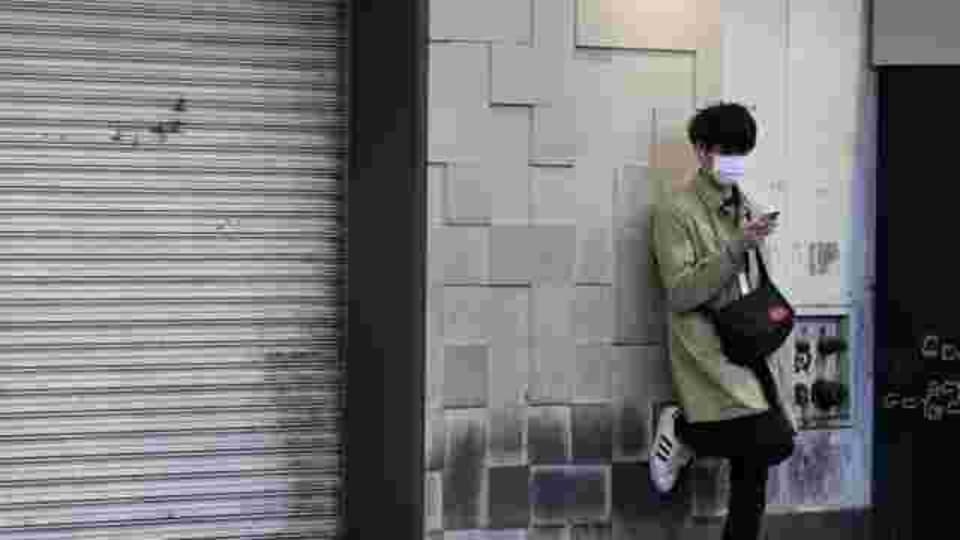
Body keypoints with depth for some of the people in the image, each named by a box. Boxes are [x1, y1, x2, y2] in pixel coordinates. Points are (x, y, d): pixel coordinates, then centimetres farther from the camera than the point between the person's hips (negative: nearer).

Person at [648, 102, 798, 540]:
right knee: (773, 441, -21)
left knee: (753, 467, 4)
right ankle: (682, 430, 2)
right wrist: (736, 248, -20)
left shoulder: (748, 209, 15)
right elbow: (680, 294, -14)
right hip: (707, 349, -7)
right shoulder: (676, 211, -6)